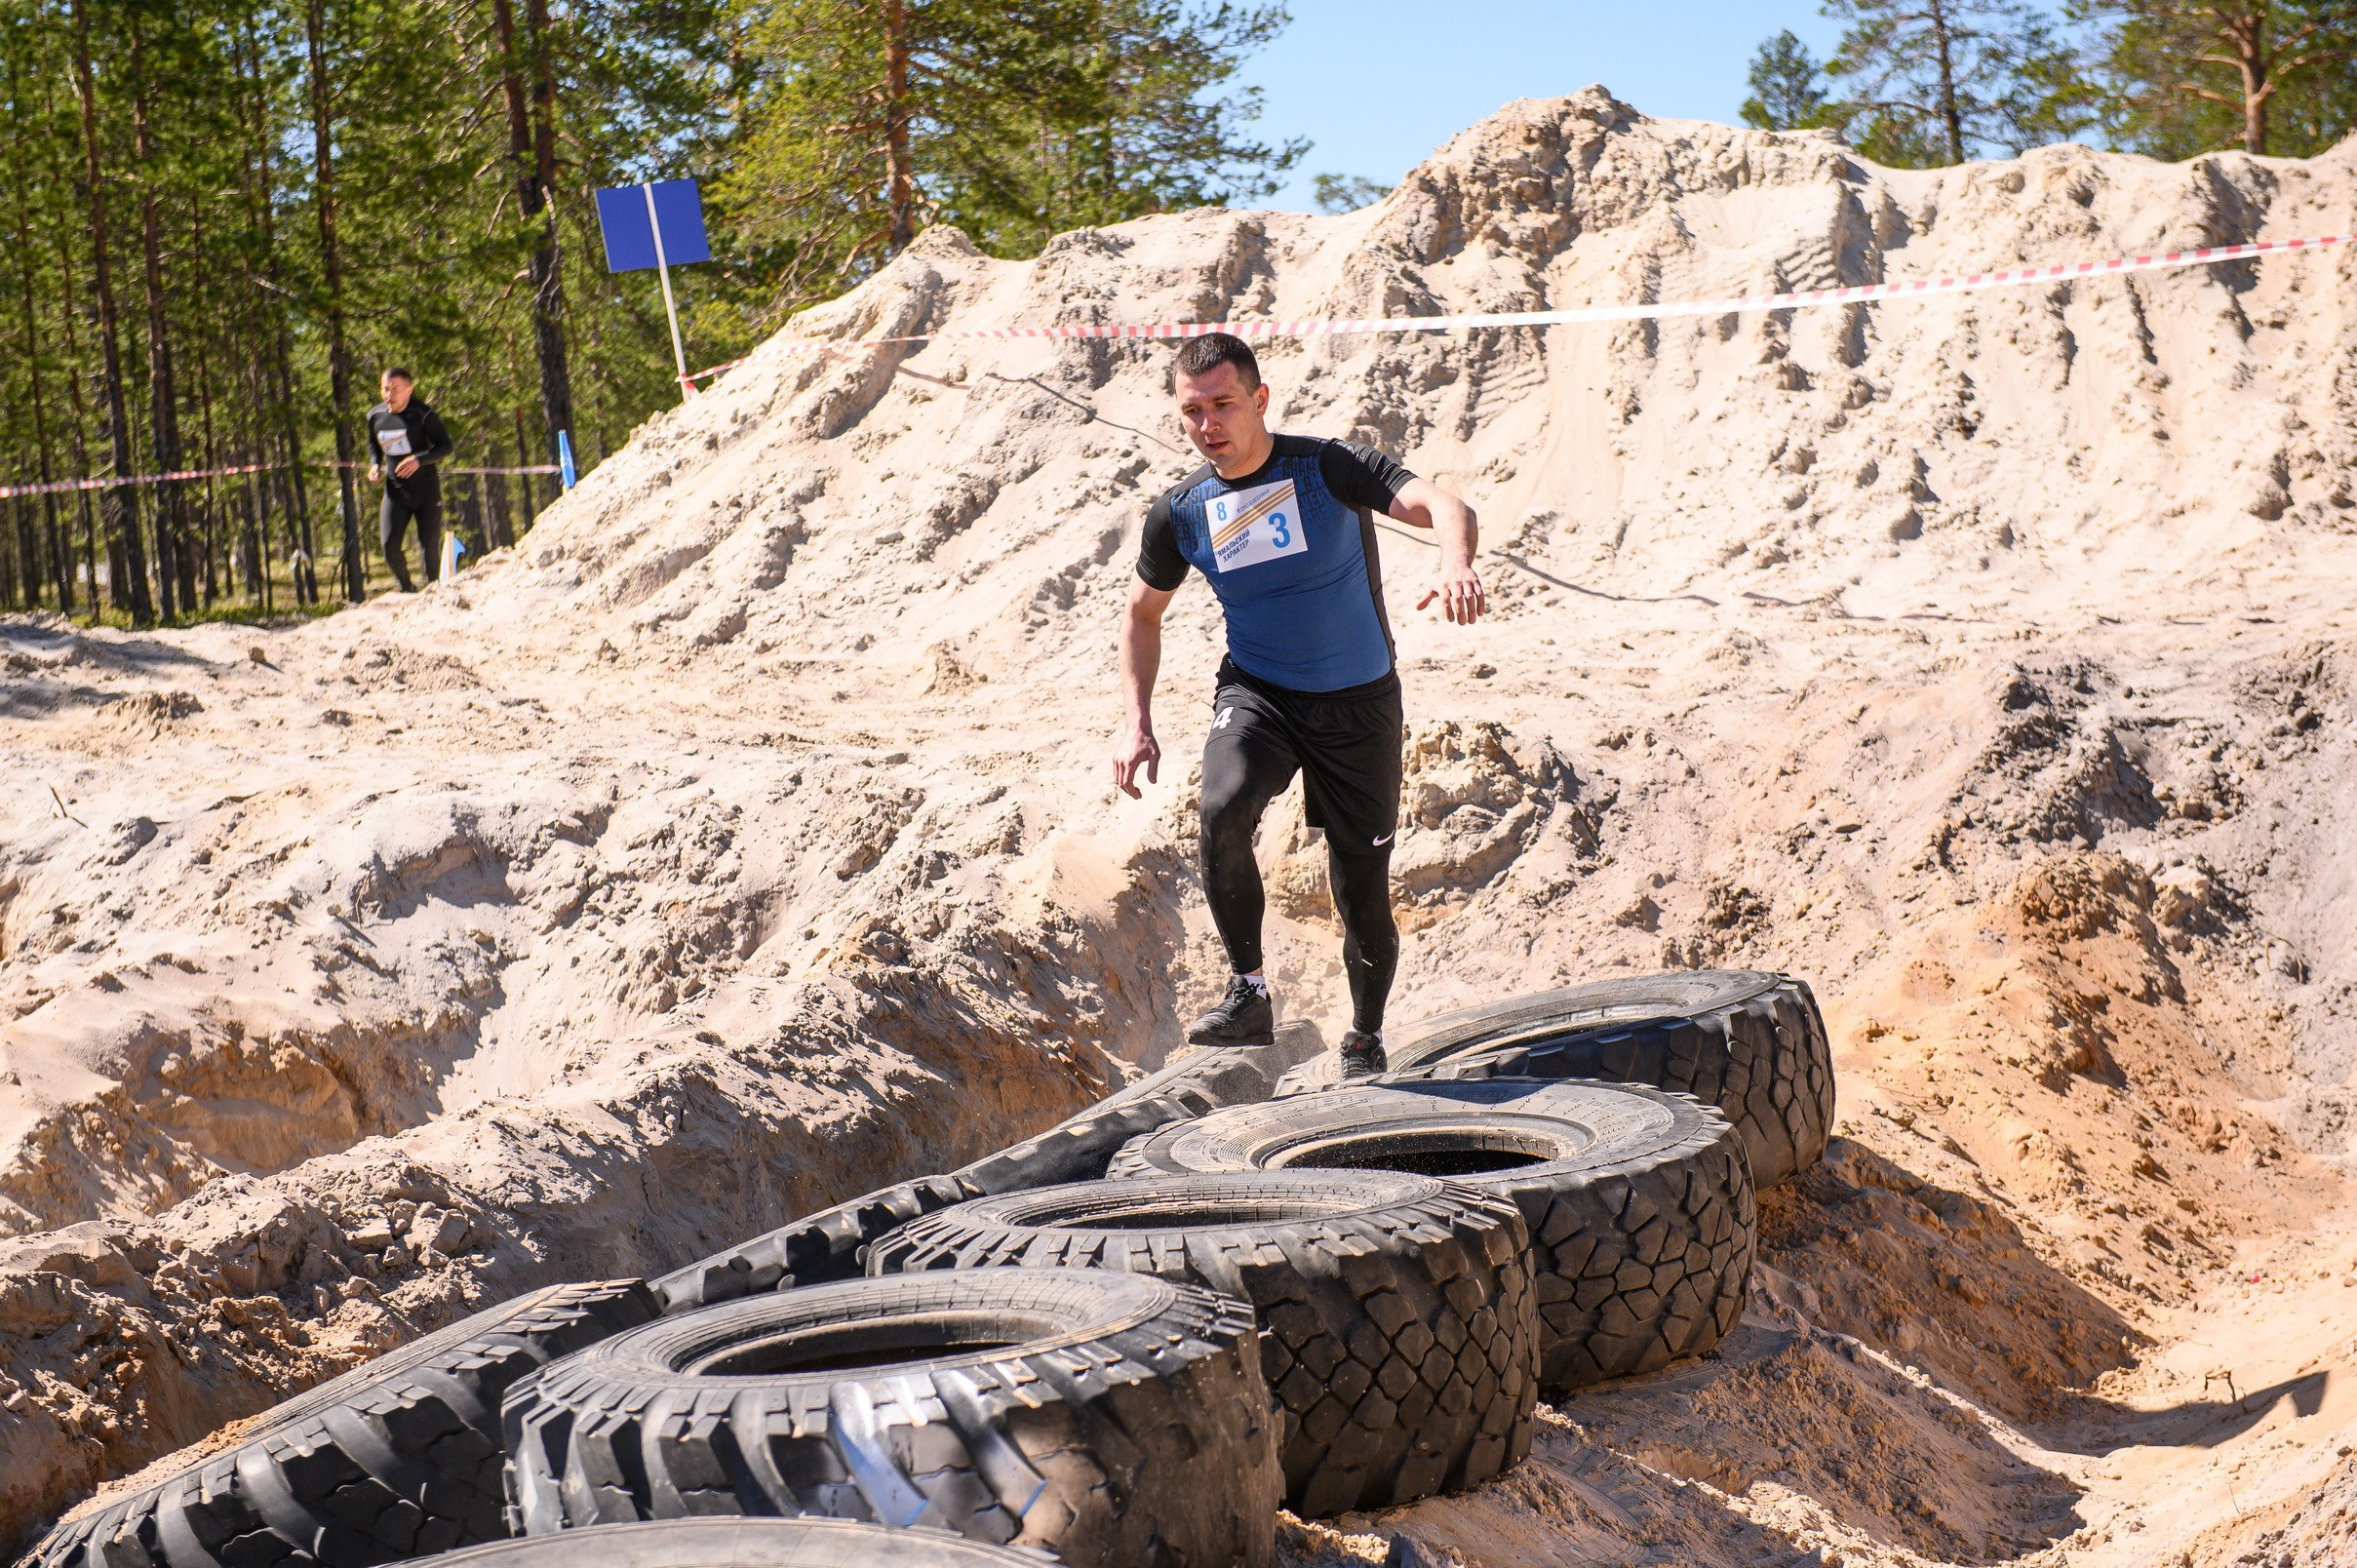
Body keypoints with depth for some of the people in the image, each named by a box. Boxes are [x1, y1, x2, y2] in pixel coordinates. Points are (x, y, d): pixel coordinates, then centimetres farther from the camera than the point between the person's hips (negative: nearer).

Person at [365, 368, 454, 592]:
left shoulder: (423, 414, -12)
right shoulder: (375, 416, 3)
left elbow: (445, 445, -9)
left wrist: (419, 460, -25)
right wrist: (375, 465, 1)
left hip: (426, 490, -3)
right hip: (395, 491, 3)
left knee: (429, 548, -2)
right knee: (389, 546, -7)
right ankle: (406, 590, 14)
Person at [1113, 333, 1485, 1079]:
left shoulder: (1330, 468, -15)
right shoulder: (1181, 512, -4)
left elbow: (1443, 505, -30)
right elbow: (1143, 613, 12)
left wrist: (1455, 563, -53)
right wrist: (1138, 724, 1)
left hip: (1358, 702, -2)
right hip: (1256, 692, 2)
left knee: (1362, 895, 4)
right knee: (1223, 809, -31)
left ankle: (1365, 1043, 29)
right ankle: (1249, 994, -17)